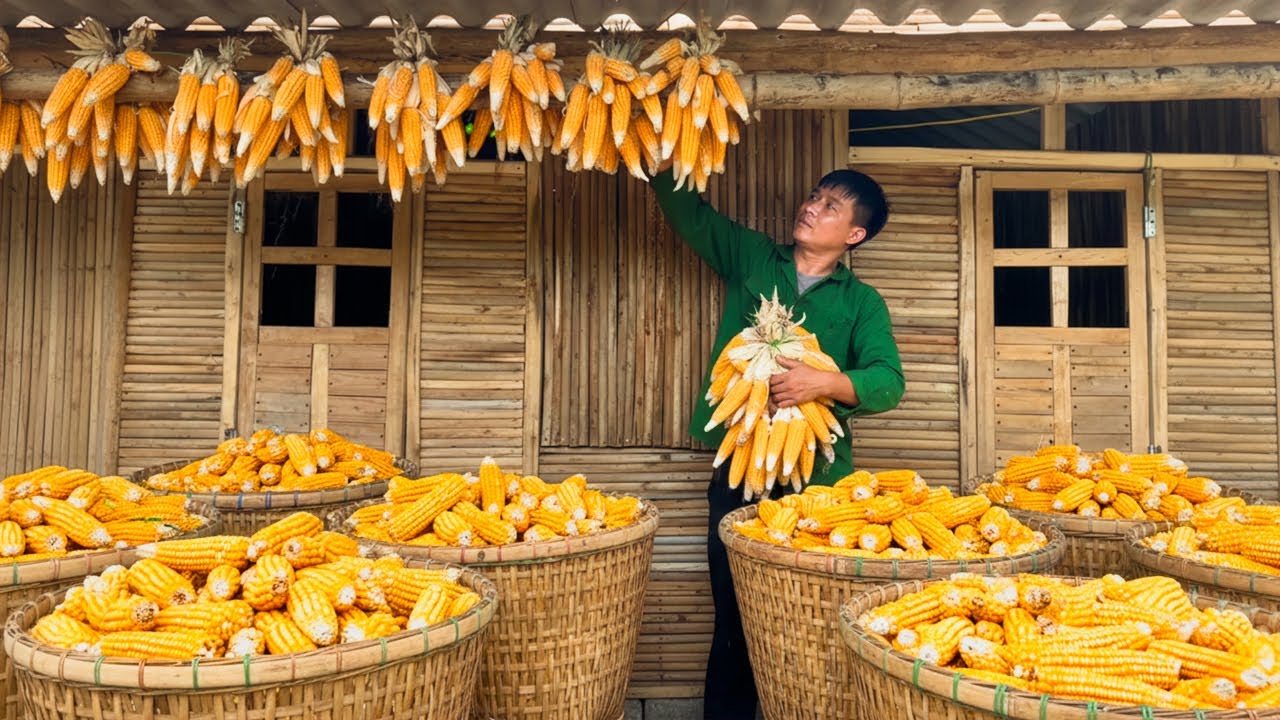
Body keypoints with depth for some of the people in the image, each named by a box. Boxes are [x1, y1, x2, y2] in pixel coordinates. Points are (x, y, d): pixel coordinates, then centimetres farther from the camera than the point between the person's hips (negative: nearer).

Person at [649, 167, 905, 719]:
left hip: (819, 476, 0)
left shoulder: (862, 303, 6)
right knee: (735, 616, 5)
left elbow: (888, 381, -7)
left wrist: (825, 383, -23)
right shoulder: (751, 259, 11)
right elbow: (689, 212, 11)